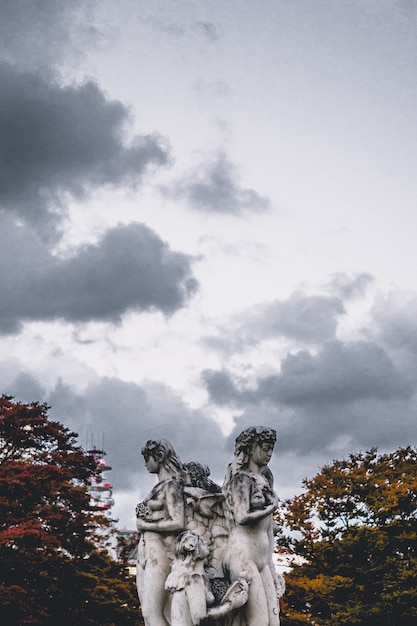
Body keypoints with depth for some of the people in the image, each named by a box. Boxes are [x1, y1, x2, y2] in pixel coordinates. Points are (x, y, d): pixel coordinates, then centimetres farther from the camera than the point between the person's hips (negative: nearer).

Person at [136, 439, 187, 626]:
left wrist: (144, 525, -8)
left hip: (160, 552, -9)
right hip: (145, 552, 9)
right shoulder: (159, 486, 17)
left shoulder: (172, 485, -7)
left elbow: (178, 523, -17)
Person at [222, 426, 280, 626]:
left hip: (262, 557, 8)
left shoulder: (264, 479, 18)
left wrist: (271, 567, 16)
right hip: (244, 553, -8)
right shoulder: (242, 478, -5)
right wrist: (272, 507, -4)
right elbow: (242, 517, -20)